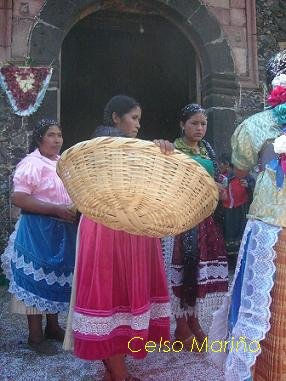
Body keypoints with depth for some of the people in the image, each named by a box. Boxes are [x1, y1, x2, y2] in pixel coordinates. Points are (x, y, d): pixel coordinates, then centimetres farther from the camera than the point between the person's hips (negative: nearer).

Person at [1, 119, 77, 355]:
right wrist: (56, 209, -23)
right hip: (38, 231, -7)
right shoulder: (31, 164, -12)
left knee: (56, 276, 16)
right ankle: (35, 335, 17)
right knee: (38, 278, 2)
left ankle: (53, 326, 32)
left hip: (62, 230, 7)